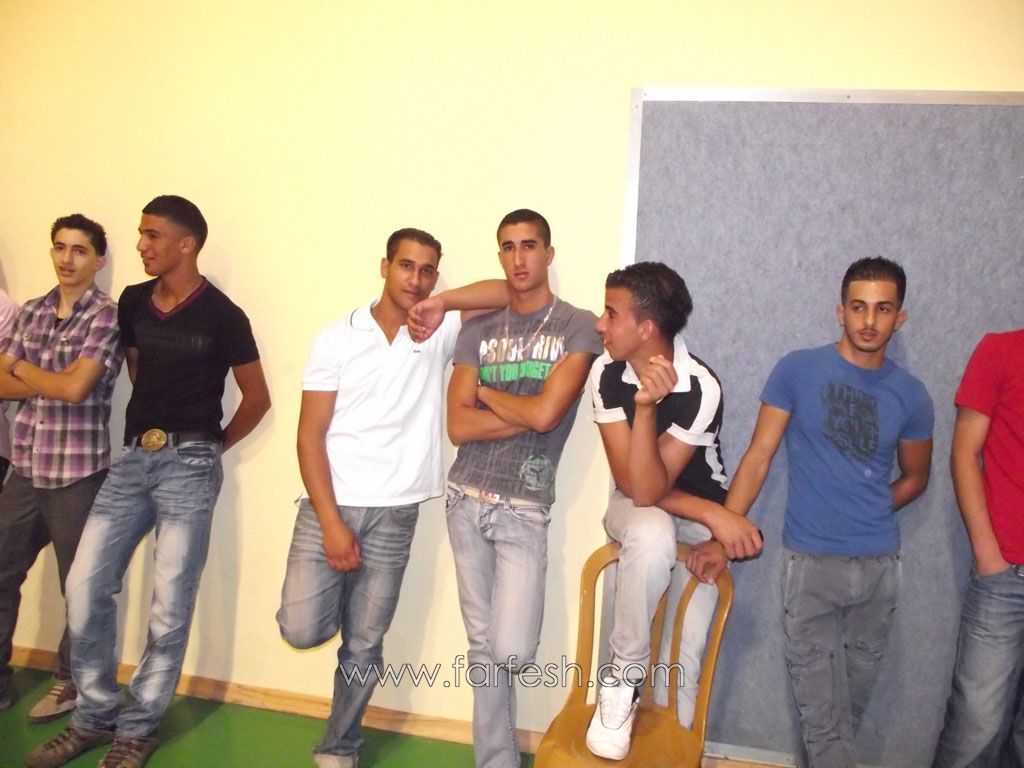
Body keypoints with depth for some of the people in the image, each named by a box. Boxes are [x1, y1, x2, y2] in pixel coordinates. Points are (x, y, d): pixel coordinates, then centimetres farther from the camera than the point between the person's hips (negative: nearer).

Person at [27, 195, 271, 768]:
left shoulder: (222, 316, -8)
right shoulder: (132, 303, 9)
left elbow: (257, 397, 0)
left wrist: (211, 445, 5)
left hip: (188, 465, -5)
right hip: (133, 458, 6)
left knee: (170, 604, 1)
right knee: (85, 586, 3)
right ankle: (97, 715, 22)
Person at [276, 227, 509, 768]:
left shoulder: (440, 333, 3)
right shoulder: (338, 337, -1)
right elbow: (310, 435, -4)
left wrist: (444, 301, -15)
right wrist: (332, 522, -11)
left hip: (394, 515, 1)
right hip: (329, 504, 0)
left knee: (364, 645, 8)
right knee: (302, 629, -5)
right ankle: (336, 601, 29)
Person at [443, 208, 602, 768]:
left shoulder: (577, 327, -3)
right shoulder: (478, 331, 7)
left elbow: (546, 413, -17)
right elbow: (458, 427, -2)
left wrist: (486, 391, -1)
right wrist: (528, 414, -10)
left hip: (524, 509, -3)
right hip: (467, 500, 3)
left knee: (512, 651, -10)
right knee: (483, 647, 11)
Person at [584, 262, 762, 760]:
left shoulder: (701, 387, -27)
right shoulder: (606, 373, -20)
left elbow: (652, 488, -32)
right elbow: (633, 486, -21)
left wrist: (647, 407, -43)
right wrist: (713, 514, -29)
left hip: (701, 517, 0)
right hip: (638, 508, 1)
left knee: (685, 659, -8)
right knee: (652, 535, -36)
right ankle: (623, 676, -14)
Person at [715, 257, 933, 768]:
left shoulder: (910, 395, 4)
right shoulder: (797, 371, -4)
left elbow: (914, 478, 18)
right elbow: (758, 458, -6)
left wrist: (868, 515, 4)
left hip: (879, 566, 3)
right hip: (811, 563, -3)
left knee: (853, 700, 17)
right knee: (822, 713, 1)